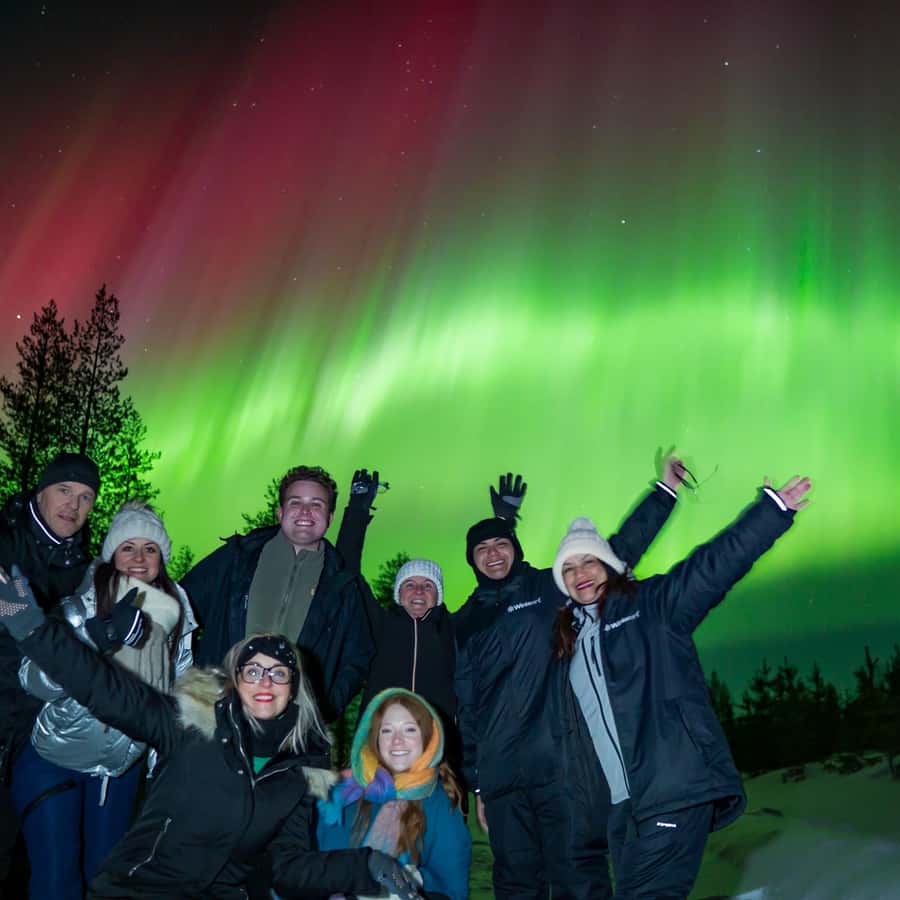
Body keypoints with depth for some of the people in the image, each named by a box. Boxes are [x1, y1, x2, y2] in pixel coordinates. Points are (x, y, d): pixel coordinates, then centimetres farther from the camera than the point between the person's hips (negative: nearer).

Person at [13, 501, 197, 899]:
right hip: (55, 758, -3)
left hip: (123, 762, 3)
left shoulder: (174, 612, -6)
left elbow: (181, 687, 8)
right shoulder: (83, 606, -17)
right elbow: (34, 680, -23)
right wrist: (93, 641, -39)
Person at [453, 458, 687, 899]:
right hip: (500, 777, 3)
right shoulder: (465, 624, 15)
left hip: (560, 763, -3)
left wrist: (664, 491, -2)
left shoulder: (548, 589, 8)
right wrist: (475, 781, 15)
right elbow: (465, 708, 17)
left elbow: (617, 550, 4)